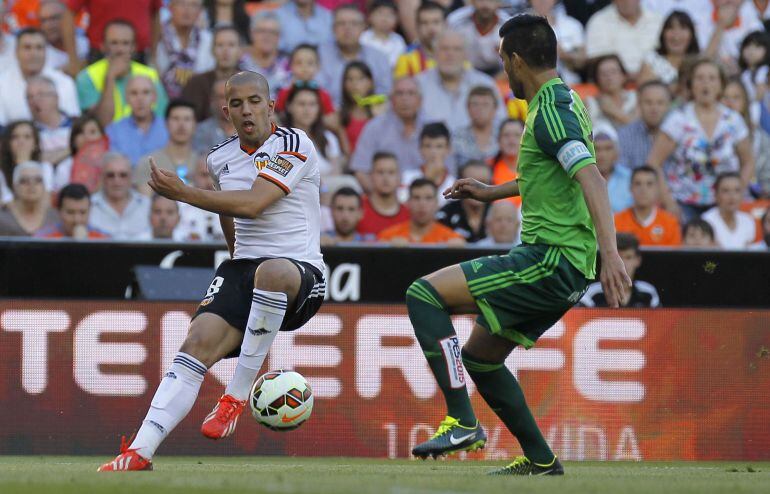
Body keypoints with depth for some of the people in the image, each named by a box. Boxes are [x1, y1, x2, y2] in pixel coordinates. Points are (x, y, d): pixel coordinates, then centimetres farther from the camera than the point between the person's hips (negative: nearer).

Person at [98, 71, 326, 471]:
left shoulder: (294, 145, -8)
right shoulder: (220, 159, 13)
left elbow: (252, 203, -19)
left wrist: (183, 193, -14)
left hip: (300, 272, -6)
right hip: (242, 269, 6)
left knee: (272, 272, -42)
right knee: (199, 342, -19)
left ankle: (237, 395, -30)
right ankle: (141, 451, -28)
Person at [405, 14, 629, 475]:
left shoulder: (550, 110, -15)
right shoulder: (565, 100, 16)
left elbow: (592, 179, -27)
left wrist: (610, 251, -39)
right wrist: (493, 192, 37)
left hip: (551, 260, -10)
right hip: (563, 267, 10)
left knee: (425, 294, -15)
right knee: (479, 355, 21)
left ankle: (462, 422, -19)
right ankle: (540, 460, 25)